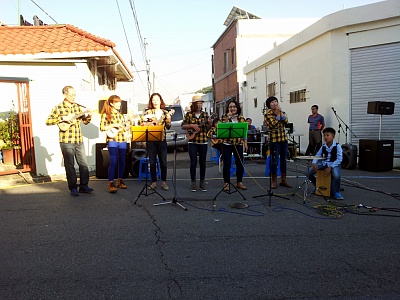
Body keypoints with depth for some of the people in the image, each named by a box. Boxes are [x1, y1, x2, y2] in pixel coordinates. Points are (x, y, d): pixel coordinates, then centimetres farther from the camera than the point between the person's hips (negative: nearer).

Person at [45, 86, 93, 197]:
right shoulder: (59, 108, -4)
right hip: (66, 141, -4)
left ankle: (84, 185, 16)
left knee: (83, 164, 6)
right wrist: (63, 118, -18)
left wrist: (89, 116, -3)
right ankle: (73, 188, 12)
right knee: (70, 165, 2)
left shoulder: (78, 107, 10)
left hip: (79, 141, 5)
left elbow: (85, 121, 18)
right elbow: (48, 121, -9)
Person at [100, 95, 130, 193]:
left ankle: (120, 181, 20)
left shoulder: (121, 115, 17)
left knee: (122, 161, 8)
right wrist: (114, 125, -15)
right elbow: (102, 127, -8)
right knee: (113, 162, -10)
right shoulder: (106, 114, 0)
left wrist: (129, 122, 2)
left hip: (122, 140, 5)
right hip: (112, 141, -5)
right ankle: (110, 183, -6)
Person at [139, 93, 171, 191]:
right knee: (152, 162, 3)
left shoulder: (165, 112, 9)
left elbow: (168, 127, 8)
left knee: (163, 162, 1)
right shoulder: (148, 112, 5)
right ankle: (154, 182, 13)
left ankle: (163, 182, 11)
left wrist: (168, 119, -11)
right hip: (150, 139, 0)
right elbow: (141, 124, -3)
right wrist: (152, 122, -14)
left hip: (162, 139, 1)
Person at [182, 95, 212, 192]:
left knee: (203, 163, 5)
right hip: (192, 141, -2)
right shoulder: (189, 114, 2)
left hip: (203, 141, 2)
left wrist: (209, 124, -14)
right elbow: (183, 126, 0)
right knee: (193, 162, -3)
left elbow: (207, 129, 6)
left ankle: (202, 182, 16)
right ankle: (193, 182, 8)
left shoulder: (205, 114, 7)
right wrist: (192, 126, -14)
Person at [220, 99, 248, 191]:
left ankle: (239, 182, 22)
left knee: (240, 164, 5)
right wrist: (228, 117, -14)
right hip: (227, 144, -2)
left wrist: (245, 142, 6)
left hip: (238, 144, 3)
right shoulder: (224, 117, 4)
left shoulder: (241, 118, 11)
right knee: (227, 164, -3)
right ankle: (226, 183, 10)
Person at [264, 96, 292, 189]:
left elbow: (286, 121, -6)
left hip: (284, 139, 5)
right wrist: (277, 114, -11)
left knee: (283, 160, 10)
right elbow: (273, 125, -17)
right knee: (275, 161, -2)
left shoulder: (282, 112, 11)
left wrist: (280, 112, -10)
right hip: (274, 140, -5)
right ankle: (274, 181, 11)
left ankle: (283, 180, 20)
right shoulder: (267, 114, -4)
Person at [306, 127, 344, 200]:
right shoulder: (323, 146, 4)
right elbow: (317, 156, 8)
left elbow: (339, 159, -15)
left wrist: (330, 167, -25)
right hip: (324, 163, 5)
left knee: (336, 176, -38)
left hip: (334, 164, -5)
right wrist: (314, 163, -14)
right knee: (308, 173, -10)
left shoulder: (337, 146, -10)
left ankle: (336, 192, -9)